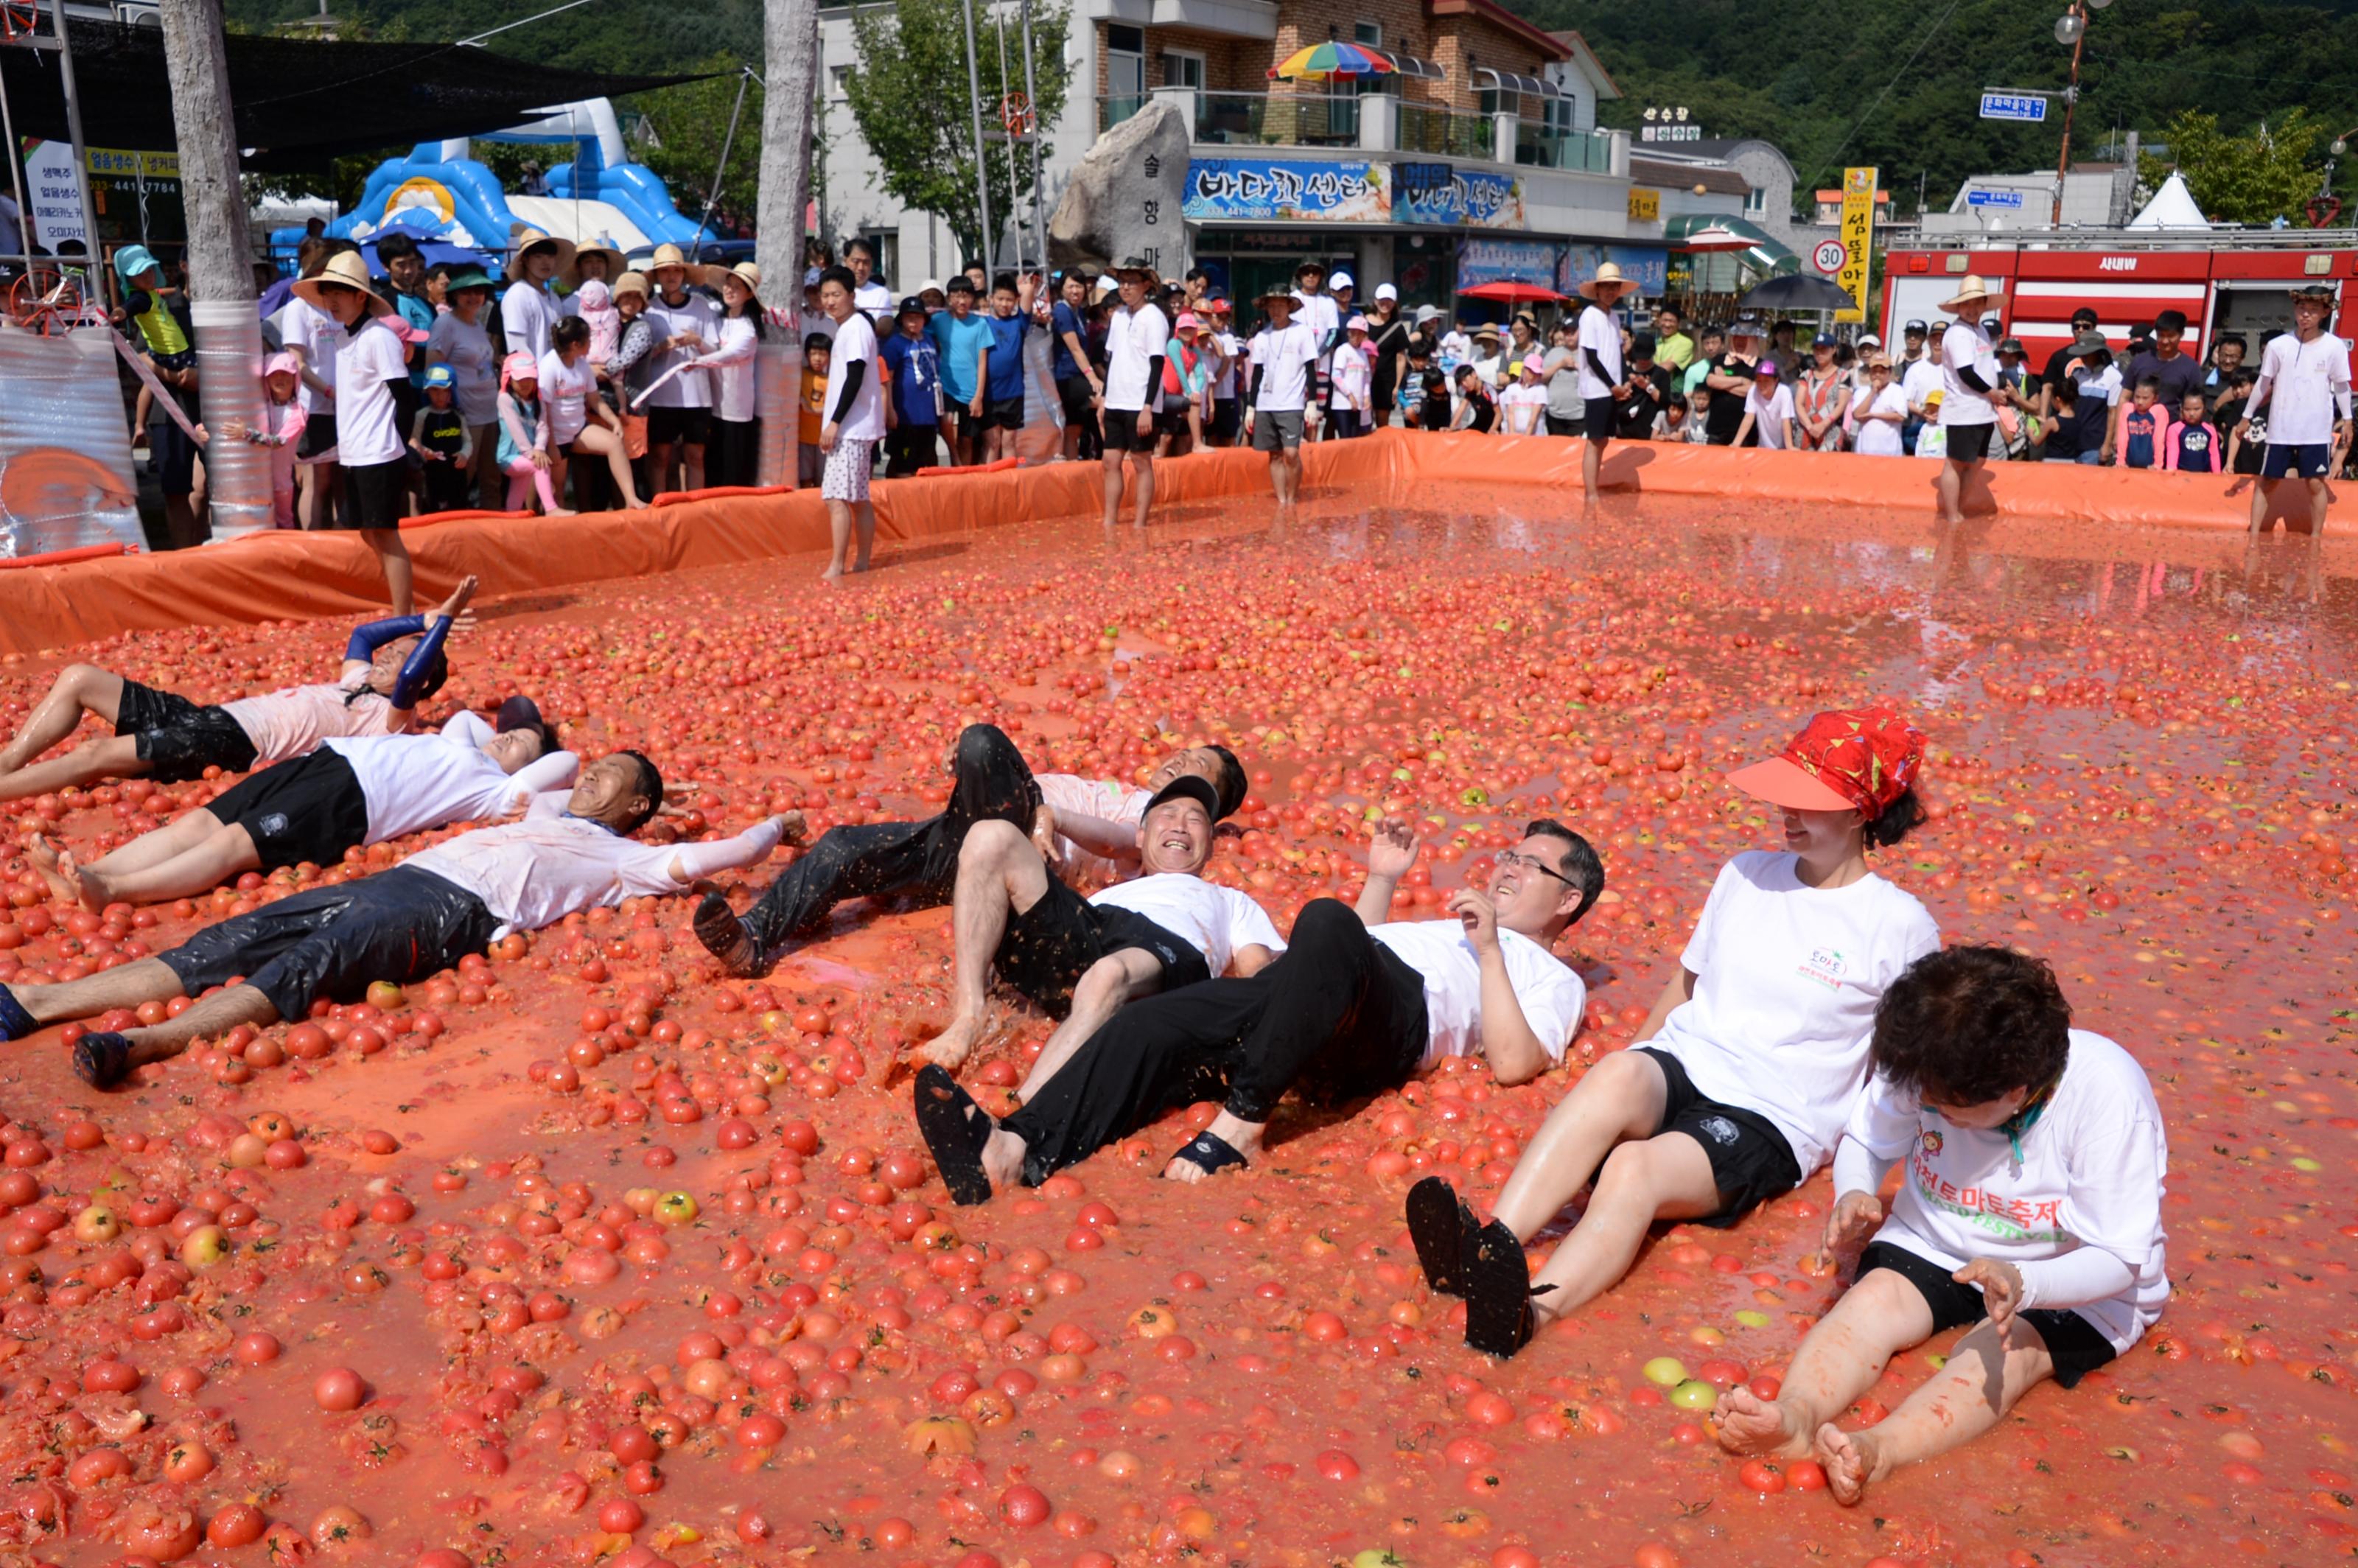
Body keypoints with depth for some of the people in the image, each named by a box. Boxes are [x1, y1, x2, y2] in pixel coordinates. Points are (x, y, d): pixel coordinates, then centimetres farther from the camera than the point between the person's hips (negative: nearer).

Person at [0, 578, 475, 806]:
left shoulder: (388, 717, -6)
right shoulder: (358, 680, 23)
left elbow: (410, 678, -26)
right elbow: (362, 634, 37)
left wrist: (443, 620, -17)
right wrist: (427, 619, 28)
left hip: (231, 743, -10)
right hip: (212, 717, 10)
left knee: (98, 755, -27)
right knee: (79, 678, 4)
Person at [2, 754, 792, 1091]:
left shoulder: (620, 855, 14)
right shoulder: (551, 814, 36)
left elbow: (691, 861, 1)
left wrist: (773, 828, 11)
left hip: (456, 910, -7)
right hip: (405, 874, 7)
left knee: (319, 956, -33)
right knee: (234, 940, -10)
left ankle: (145, 1045, -51)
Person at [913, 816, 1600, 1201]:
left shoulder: (1553, 979, 23)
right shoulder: (1450, 927, 46)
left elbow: (1514, 1062, 1)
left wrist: (1490, 951, 0)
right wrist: (1382, 881, 37)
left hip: (1395, 1024, -6)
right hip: (1305, 1005, 7)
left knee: (1326, 921, -40)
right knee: (1156, 1021, -22)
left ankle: (1240, 1123, -40)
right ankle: (1015, 1150, -41)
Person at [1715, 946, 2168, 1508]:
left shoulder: (2107, 1097, -28)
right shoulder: (1930, 1066, -17)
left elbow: (2119, 1261, -26)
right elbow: (1866, 1140, 2)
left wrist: (2022, 1285, -45)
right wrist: (1854, 1193, -23)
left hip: (2075, 1282, -4)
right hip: (1938, 1245, 4)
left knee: (2004, 1352, -31)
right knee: (1873, 1300, -23)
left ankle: (1879, 1450, -55)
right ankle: (1793, 1414, -48)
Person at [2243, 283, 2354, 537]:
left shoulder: (2335, 347, -4)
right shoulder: (2278, 345, -5)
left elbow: (2341, 385, 5)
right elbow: (2263, 384, 4)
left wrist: (2347, 420, 6)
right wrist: (2246, 417, 8)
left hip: (2317, 430, 0)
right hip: (2281, 428, 1)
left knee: (2315, 483, 4)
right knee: (2266, 482, 5)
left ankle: (2316, 538, 13)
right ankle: (2254, 536, 11)